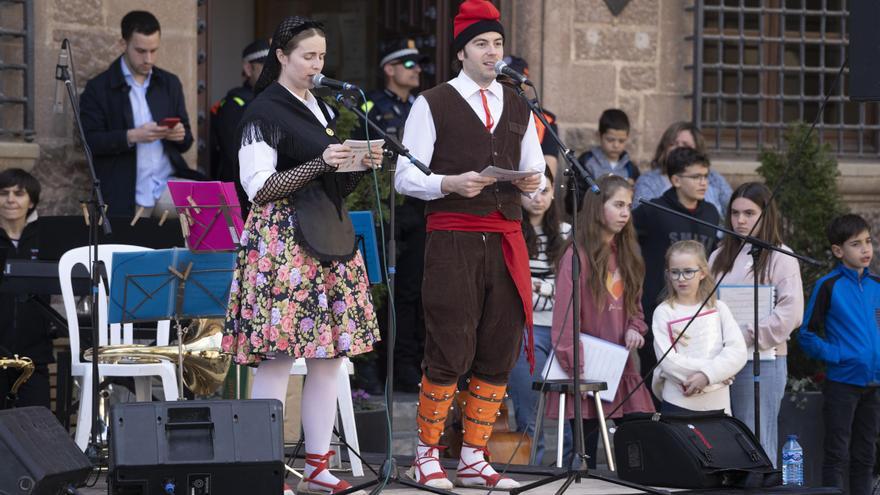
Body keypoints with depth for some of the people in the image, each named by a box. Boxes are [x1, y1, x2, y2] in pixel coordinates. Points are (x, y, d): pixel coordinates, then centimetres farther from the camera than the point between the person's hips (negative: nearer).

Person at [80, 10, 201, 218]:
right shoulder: (99, 88, -1)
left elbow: (186, 141, 16)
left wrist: (180, 135, -8)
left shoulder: (170, 84, 13)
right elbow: (91, 141, -8)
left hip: (170, 188, 3)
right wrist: (132, 136, -21)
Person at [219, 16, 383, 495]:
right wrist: (320, 163, -18)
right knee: (278, 356, -9)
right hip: (281, 236, -8)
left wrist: (361, 163, 4)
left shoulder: (321, 109, 18)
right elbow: (260, 187, -11)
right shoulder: (263, 113, -5)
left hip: (329, 236, 8)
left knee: (330, 355, 5)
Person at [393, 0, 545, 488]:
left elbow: (536, 171, 20)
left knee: (498, 355, 4)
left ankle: (474, 458, 13)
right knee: (449, 354, -7)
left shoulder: (518, 107, 17)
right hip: (453, 241, -5)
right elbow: (405, 177, -3)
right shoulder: (432, 104, 1)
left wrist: (532, 181, -3)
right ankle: (427, 454, 7)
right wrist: (449, 184, -20)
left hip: (506, 241, 5)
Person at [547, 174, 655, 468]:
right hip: (588, 372, -6)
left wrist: (634, 328, 0)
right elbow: (565, 314, -13)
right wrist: (575, 367, -16)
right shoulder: (578, 253, -8)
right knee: (587, 455, -2)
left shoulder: (626, 253, 15)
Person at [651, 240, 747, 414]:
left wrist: (707, 375, -16)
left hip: (717, 404, 2)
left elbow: (738, 352, -2)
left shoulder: (718, 308, 8)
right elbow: (667, 360, -10)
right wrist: (716, 371, -12)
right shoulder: (664, 313, 1)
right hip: (677, 403, -2)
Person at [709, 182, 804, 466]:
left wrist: (743, 337, -15)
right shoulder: (720, 257, 16)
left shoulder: (780, 258, -2)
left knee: (757, 447, -4)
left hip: (762, 360, -5)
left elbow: (789, 314, -12)